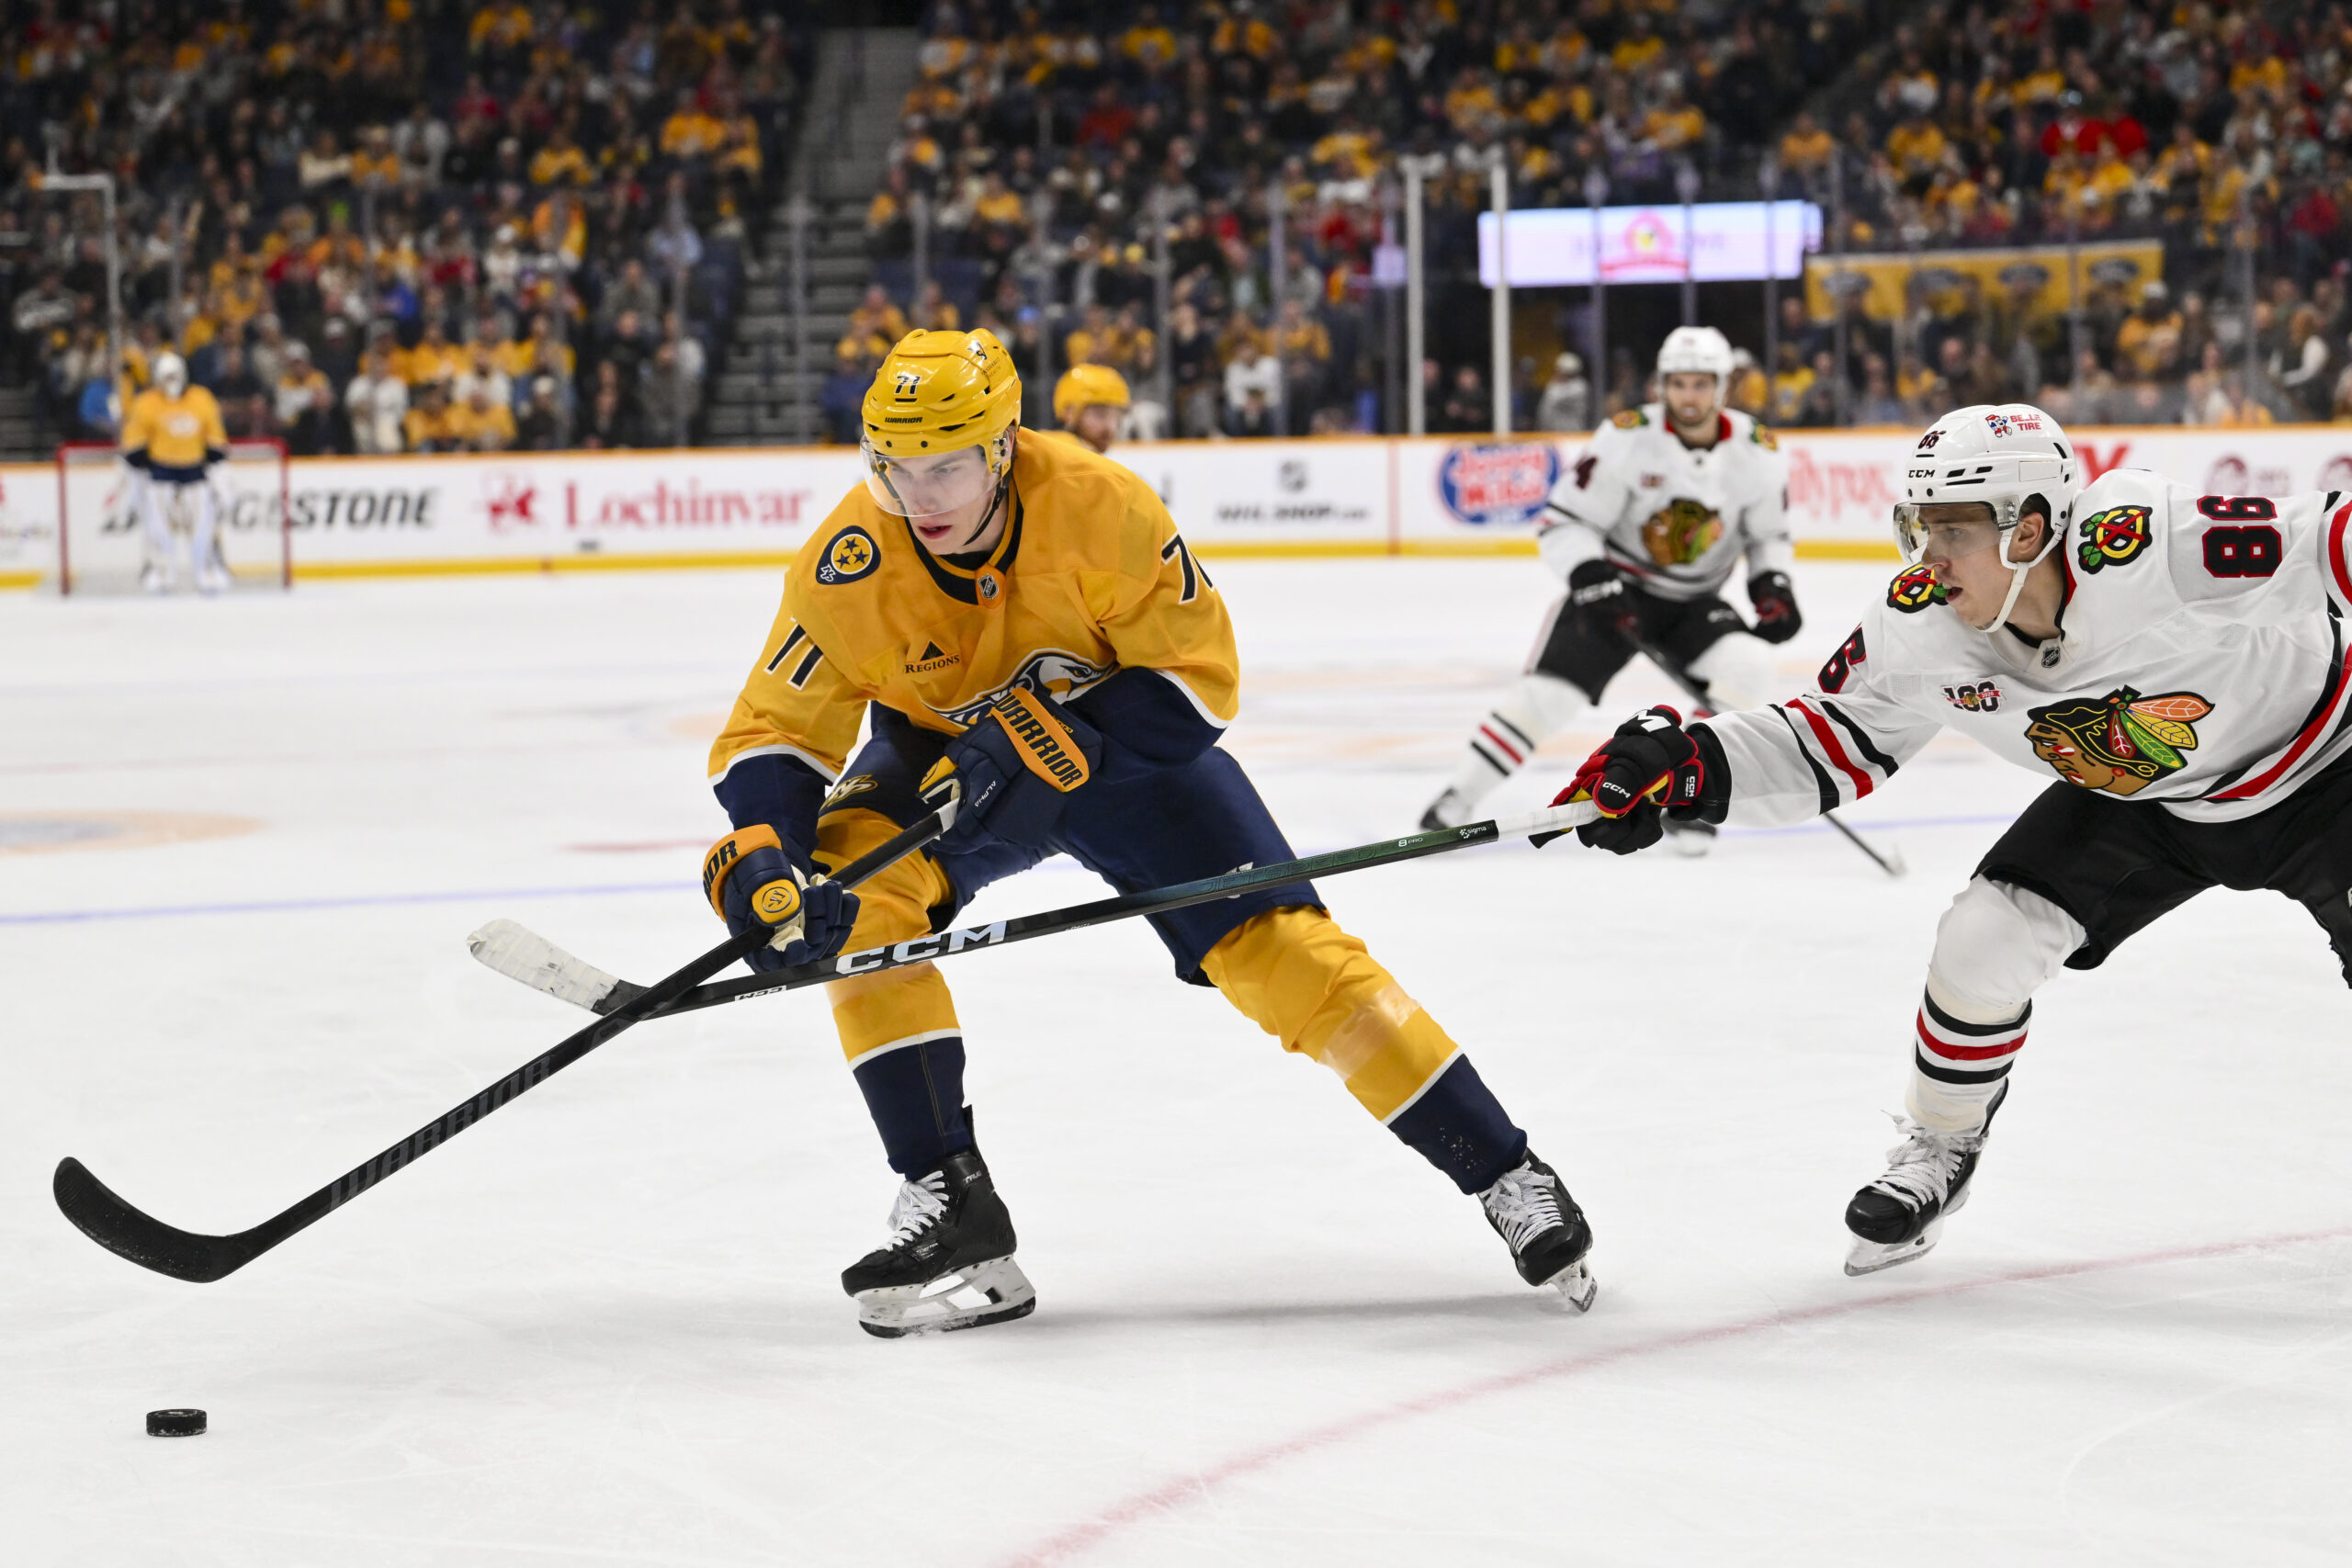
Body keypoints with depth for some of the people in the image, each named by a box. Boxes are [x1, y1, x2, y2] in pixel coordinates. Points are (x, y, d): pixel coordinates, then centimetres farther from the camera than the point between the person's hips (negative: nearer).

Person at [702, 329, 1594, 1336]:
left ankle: (1504, 1177, 0)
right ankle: (951, 1207, -18)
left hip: (1127, 739, -2)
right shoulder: (846, 568, -26)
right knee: (856, 897, -27)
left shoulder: (1098, 507, -31)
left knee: (1277, 944, -12)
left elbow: (1199, 675, -24)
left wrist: (1049, 741, -37)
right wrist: (759, 861, -38)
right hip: (943, 755, 2)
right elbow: (773, 733, -18)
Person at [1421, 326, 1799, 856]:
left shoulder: (1757, 452, -9)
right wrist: (1593, 581, -30)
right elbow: (1562, 523, -16)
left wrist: (1774, 587, -11)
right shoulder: (1627, 438, -19)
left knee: (1748, 667, -25)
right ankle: (1459, 798, -3)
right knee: (1549, 691, -18)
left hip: (1694, 602, 3)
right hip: (1614, 591, -2)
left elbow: (1769, 533, 8)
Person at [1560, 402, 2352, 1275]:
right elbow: (1834, 739, -7)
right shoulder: (1920, 629, -19)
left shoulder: (2161, 549, -37)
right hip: (2133, 803, 4)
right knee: (1983, 941, -8)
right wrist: (1685, 765, -20)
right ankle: (1939, 1152, 18)